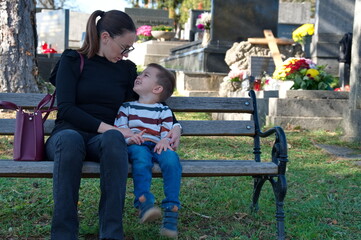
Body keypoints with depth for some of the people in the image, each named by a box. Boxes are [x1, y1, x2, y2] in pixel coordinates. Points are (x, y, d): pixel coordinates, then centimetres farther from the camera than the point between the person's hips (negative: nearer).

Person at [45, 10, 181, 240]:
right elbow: (66, 108, -6)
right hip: (68, 133, -2)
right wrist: (110, 127, -17)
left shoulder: (127, 69, 17)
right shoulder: (73, 61, 6)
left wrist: (175, 127, 5)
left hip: (103, 139, 2)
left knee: (113, 138, -36)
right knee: (70, 138, -40)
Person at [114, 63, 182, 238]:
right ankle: (144, 203, -49)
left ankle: (171, 210, -36)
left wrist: (165, 141, -17)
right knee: (141, 155, -38)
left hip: (157, 146, 1)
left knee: (171, 158, -33)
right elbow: (118, 129, 9)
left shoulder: (163, 111, 20)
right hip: (135, 146, 0)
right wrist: (128, 137, -14)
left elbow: (167, 132, 8)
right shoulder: (127, 107, 21)